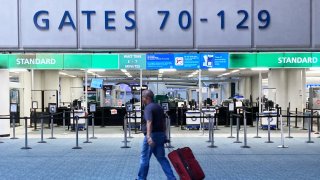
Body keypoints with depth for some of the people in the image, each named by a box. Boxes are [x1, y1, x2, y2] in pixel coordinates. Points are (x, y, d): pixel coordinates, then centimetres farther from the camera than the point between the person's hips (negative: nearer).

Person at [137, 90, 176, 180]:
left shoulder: (148, 108, -12)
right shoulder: (159, 107, 15)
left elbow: (149, 122, -27)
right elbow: (164, 121, 19)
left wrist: (148, 136, -37)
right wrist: (163, 135, 27)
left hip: (152, 135, -8)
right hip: (161, 135, 8)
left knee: (144, 158, 5)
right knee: (162, 158, 10)